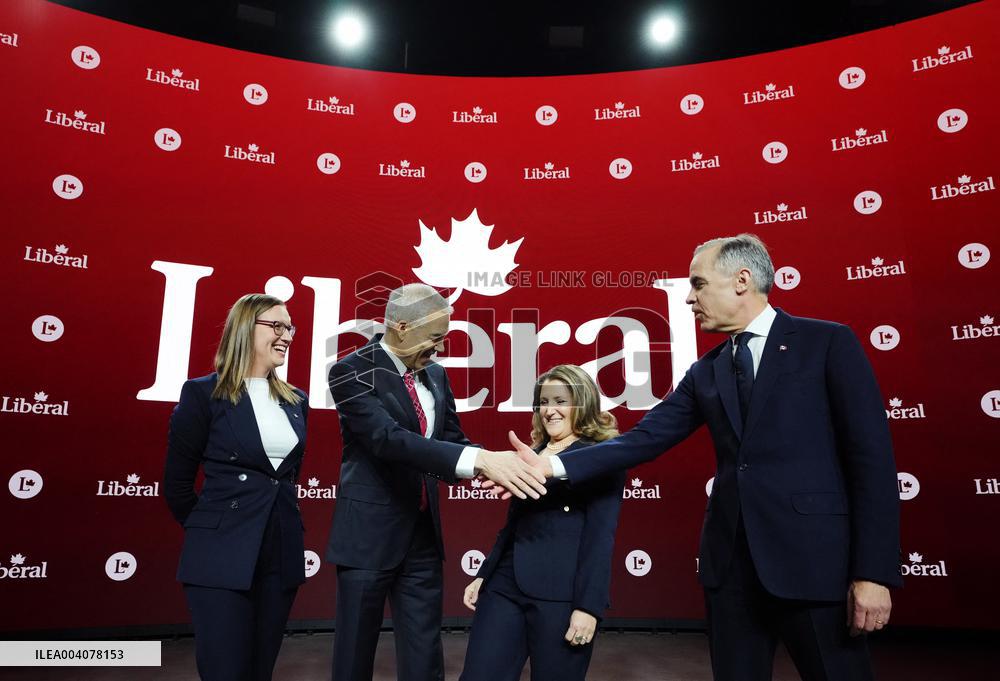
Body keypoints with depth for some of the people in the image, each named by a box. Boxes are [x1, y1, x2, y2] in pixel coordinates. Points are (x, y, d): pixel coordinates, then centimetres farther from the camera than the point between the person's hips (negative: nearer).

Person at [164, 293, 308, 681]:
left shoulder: (295, 401, 9)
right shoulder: (203, 393, -7)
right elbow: (176, 483, -2)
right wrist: (208, 530, 7)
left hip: (282, 555, 5)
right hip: (222, 557, -5)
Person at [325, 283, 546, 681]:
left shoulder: (435, 374, 7)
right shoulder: (352, 372, -15)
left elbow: (451, 439, 8)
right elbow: (389, 439, -28)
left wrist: (491, 465, -15)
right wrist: (479, 459, -37)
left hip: (423, 531, 6)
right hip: (369, 532, -5)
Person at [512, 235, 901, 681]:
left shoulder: (828, 343, -2)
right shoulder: (705, 372, 12)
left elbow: (871, 458, -6)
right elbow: (645, 439, 4)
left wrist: (874, 572, -12)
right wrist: (553, 466, -7)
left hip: (814, 556, -4)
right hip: (729, 561, 5)